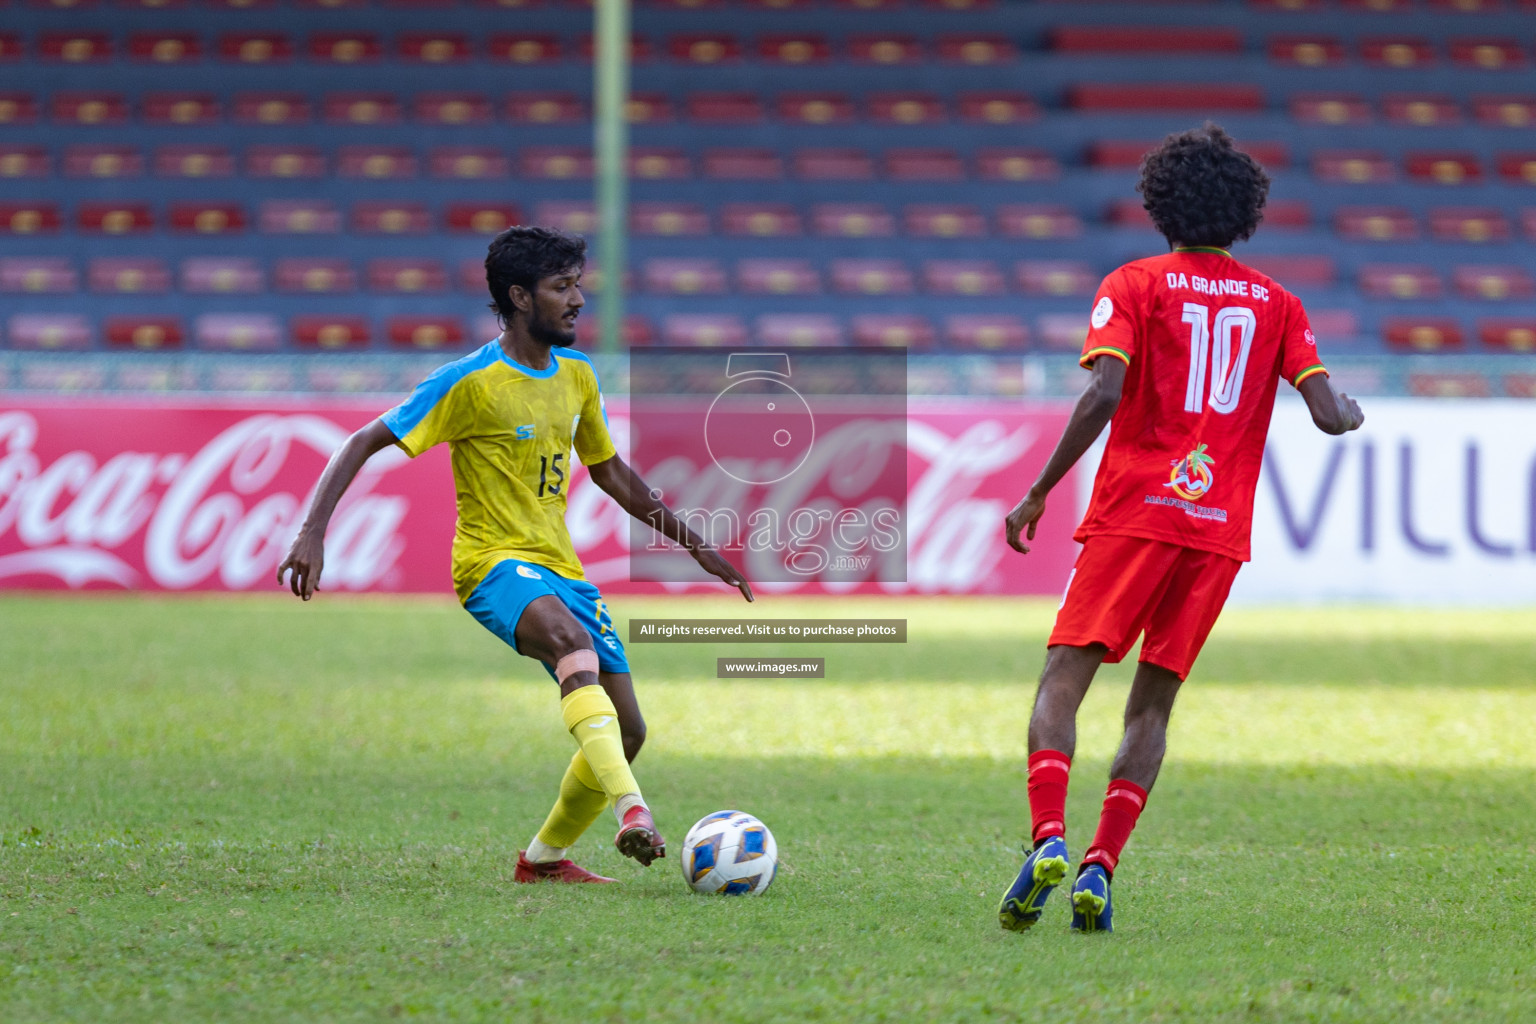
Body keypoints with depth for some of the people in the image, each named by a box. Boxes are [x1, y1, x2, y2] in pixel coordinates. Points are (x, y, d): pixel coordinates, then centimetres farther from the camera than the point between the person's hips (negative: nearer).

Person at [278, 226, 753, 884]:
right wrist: (313, 533, -22)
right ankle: (631, 811, -51)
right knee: (573, 640, -39)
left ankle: (545, 857, 23)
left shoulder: (576, 375, 10)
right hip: (495, 563, -8)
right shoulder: (469, 382, -11)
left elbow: (609, 471, 25)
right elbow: (362, 446, -10)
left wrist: (694, 546, 26)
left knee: (627, 730, 1)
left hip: (561, 571, 8)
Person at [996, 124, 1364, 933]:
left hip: (1134, 511, -3)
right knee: (1152, 706, 9)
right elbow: (1329, 414, 3)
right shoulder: (1275, 304, 12)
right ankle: (1100, 869, -6)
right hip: (1221, 531, 3)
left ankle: (1049, 841, -25)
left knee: (1063, 679, -3)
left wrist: (1038, 493, -6)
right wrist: (1350, 414, 28)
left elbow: (1102, 396, -11)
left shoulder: (1135, 286, 3)